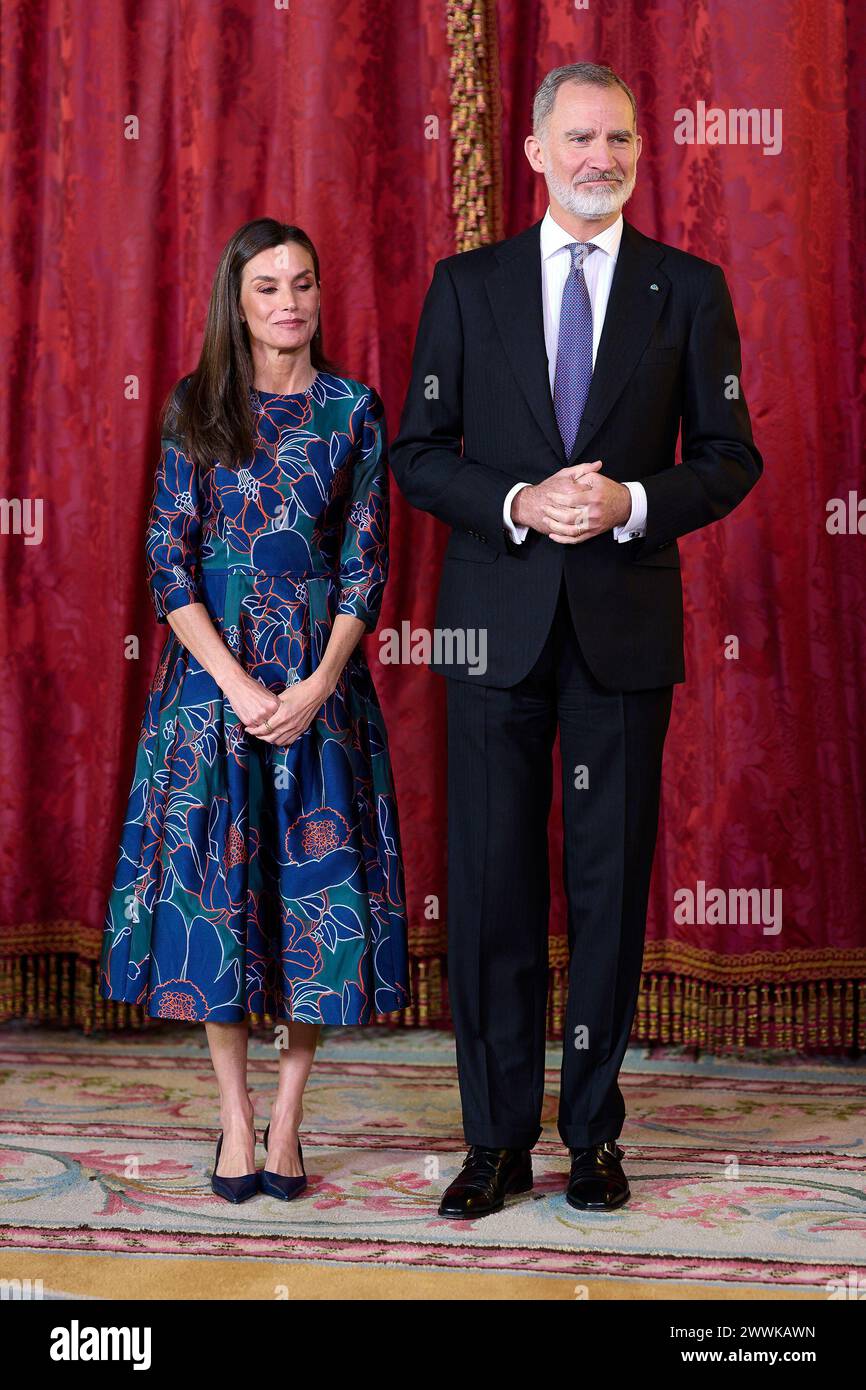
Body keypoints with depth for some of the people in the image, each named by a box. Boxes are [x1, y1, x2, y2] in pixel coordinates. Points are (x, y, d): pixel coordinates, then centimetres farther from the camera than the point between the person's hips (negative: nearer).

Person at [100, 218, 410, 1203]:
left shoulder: (354, 411, 4)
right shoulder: (196, 410, 4)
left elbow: (366, 565, 1)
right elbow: (168, 563, -1)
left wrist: (316, 687, -11)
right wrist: (238, 685, -12)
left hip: (319, 684, 0)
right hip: (213, 675, 0)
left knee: (317, 888, -1)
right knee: (212, 886, 0)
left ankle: (286, 1120, 11)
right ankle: (235, 1120, 12)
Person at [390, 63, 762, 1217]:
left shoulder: (689, 289, 6)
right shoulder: (467, 286, 7)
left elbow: (730, 458, 5)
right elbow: (419, 455, 4)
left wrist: (633, 503, -13)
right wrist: (518, 504, -12)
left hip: (626, 624, 0)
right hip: (497, 617, 0)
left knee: (611, 878, 5)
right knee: (491, 877, 3)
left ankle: (594, 1133, 17)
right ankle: (498, 1139, 13)